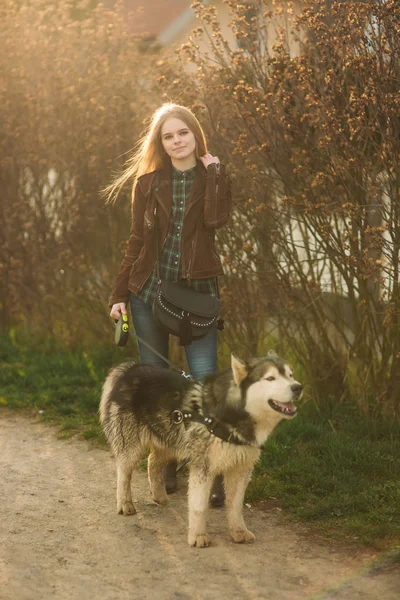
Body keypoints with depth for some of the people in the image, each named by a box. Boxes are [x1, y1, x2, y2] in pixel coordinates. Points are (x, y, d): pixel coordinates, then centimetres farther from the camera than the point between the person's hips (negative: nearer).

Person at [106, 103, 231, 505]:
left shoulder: (212, 177, 3)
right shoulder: (148, 182, 8)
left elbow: (216, 219, -18)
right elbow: (136, 242, 10)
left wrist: (212, 169, -9)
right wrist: (119, 295, 4)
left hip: (197, 290, -2)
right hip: (149, 288, 3)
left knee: (204, 381, -11)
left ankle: (215, 474, -8)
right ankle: (166, 466, 17)